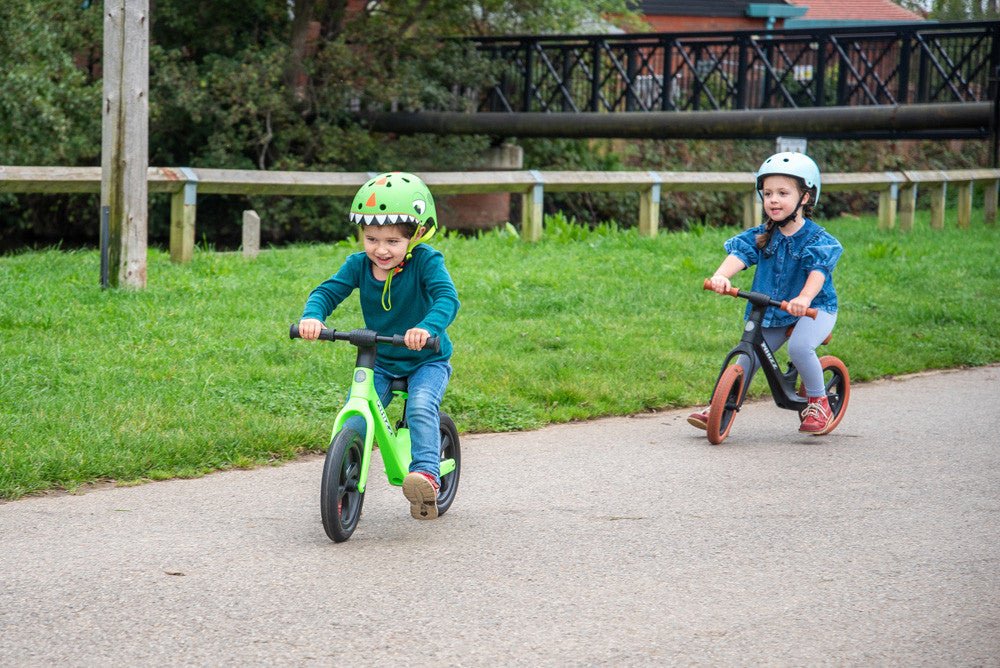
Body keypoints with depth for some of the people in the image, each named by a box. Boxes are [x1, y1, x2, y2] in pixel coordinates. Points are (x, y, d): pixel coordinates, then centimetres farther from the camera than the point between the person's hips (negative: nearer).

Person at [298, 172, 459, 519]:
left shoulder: (425, 261, -18)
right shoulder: (359, 265, -7)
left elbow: (447, 298, -31)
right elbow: (326, 291, -11)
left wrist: (428, 327, -52)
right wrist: (312, 316, -35)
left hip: (427, 361, -3)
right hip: (379, 362, 3)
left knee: (421, 407, -31)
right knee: (354, 420, -15)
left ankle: (427, 473, -33)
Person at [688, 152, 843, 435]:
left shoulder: (817, 239, -13)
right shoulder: (762, 236, -1)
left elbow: (818, 271, -29)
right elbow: (739, 254, -17)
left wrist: (804, 298, -50)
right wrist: (721, 275, -39)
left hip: (815, 308, -5)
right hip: (770, 311, 5)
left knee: (799, 346, -29)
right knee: (748, 355, -2)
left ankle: (818, 402, -8)